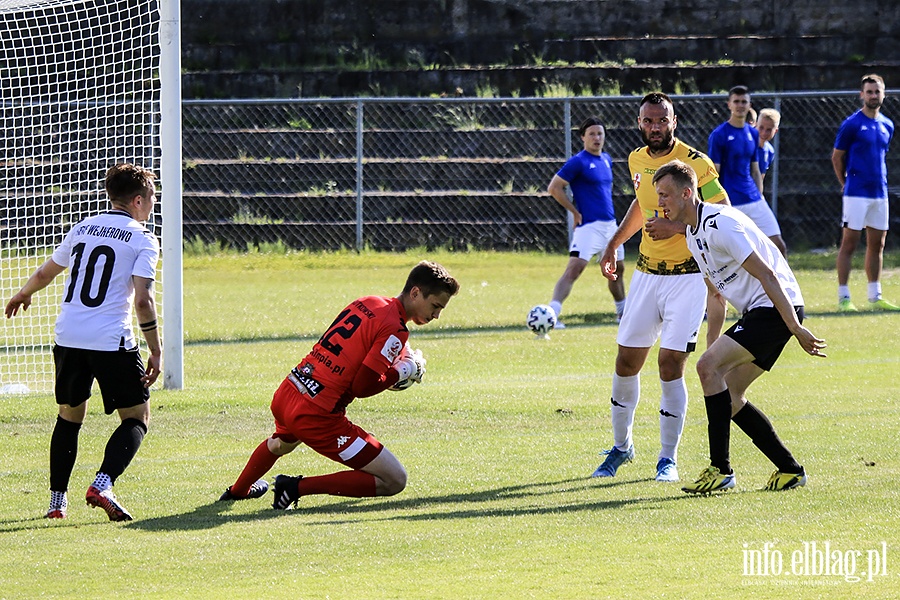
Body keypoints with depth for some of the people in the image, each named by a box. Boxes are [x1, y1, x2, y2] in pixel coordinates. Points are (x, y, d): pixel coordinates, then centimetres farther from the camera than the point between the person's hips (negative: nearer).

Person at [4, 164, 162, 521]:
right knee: (136, 419, 6)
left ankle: (57, 501, 19)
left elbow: (45, 273, 27)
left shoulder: (82, 229, 14)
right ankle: (103, 484, -17)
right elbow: (143, 300, -14)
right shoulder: (142, 240, -2)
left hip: (68, 338, 5)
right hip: (112, 342, -5)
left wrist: (23, 295, 48)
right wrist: (155, 350, -7)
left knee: (69, 417, 21)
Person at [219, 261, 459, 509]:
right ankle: (298, 487, -6)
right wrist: (400, 373, -2)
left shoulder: (365, 303, 9)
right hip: (317, 416, -9)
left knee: (282, 442, 44)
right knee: (395, 480, -4)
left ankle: (238, 490, 67)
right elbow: (362, 387, -17)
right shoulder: (395, 329, -15)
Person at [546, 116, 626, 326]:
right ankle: (552, 312, -25)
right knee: (574, 268, -19)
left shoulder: (606, 159, 12)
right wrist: (576, 212, -12)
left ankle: (622, 312, 37)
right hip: (589, 226, -8)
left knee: (618, 268, 20)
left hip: (610, 223, 8)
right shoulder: (578, 162, -11)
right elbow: (554, 187, -13)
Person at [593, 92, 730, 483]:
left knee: (671, 365, -11)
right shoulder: (637, 160, 7)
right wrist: (614, 244, 23)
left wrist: (677, 227, -23)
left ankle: (668, 458, 1)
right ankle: (621, 447, 23)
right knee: (626, 363, 5)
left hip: (688, 276, -6)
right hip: (646, 273, 6)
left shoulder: (695, 164, -13)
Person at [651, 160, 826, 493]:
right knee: (728, 397, 8)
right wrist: (714, 342, 23)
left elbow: (767, 276, -23)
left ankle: (720, 470, -17)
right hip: (755, 312, 10)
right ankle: (790, 470, 15)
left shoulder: (721, 224, -20)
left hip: (777, 309, -10)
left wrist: (796, 330, -25)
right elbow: (716, 288, 25)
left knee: (709, 367, -21)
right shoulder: (693, 235, 13)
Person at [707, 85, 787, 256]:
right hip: (730, 204, -6)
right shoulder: (719, 135, -6)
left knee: (779, 246, -1)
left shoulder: (753, 134, 12)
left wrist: (760, 198, 13)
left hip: (754, 202, 6)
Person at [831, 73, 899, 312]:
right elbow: (837, 157, -2)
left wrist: (879, 180, 14)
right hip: (857, 193, -6)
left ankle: (875, 297, 16)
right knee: (849, 243, -4)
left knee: (877, 245, 9)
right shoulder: (851, 124, -7)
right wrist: (847, 184, 3)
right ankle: (843, 298, -3)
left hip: (880, 192, 6)